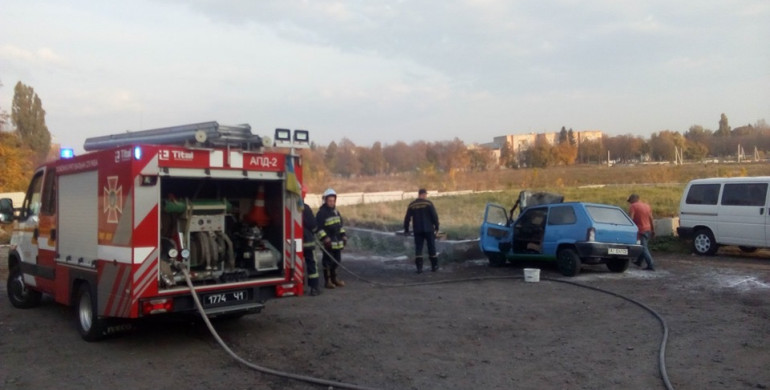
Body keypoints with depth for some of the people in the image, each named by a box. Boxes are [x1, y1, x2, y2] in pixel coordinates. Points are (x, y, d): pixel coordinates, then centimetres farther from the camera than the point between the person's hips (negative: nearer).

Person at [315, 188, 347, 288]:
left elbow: (340, 225, 22)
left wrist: (343, 236, 14)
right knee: (328, 261, -3)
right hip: (328, 242, -7)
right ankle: (327, 280, 5)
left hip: (337, 241, 7)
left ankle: (334, 278, 23)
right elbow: (319, 228, -14)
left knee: (336, 260, 12)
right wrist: (325, 239, -19)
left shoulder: (336, 212, 14)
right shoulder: (321, 213, -10)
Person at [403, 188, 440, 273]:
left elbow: (407, 218, 6)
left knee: (418, 248, 4)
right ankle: (434, 266, 17)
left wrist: (406, 229, 14)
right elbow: (434, 216, -9)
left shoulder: (412, 205, 4)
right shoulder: (428, 203, -5)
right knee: (431, 247, 10)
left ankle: (419, 267, -3)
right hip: (428, 229, -2)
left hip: (417, 230, 2)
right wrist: (436, 227, 0)